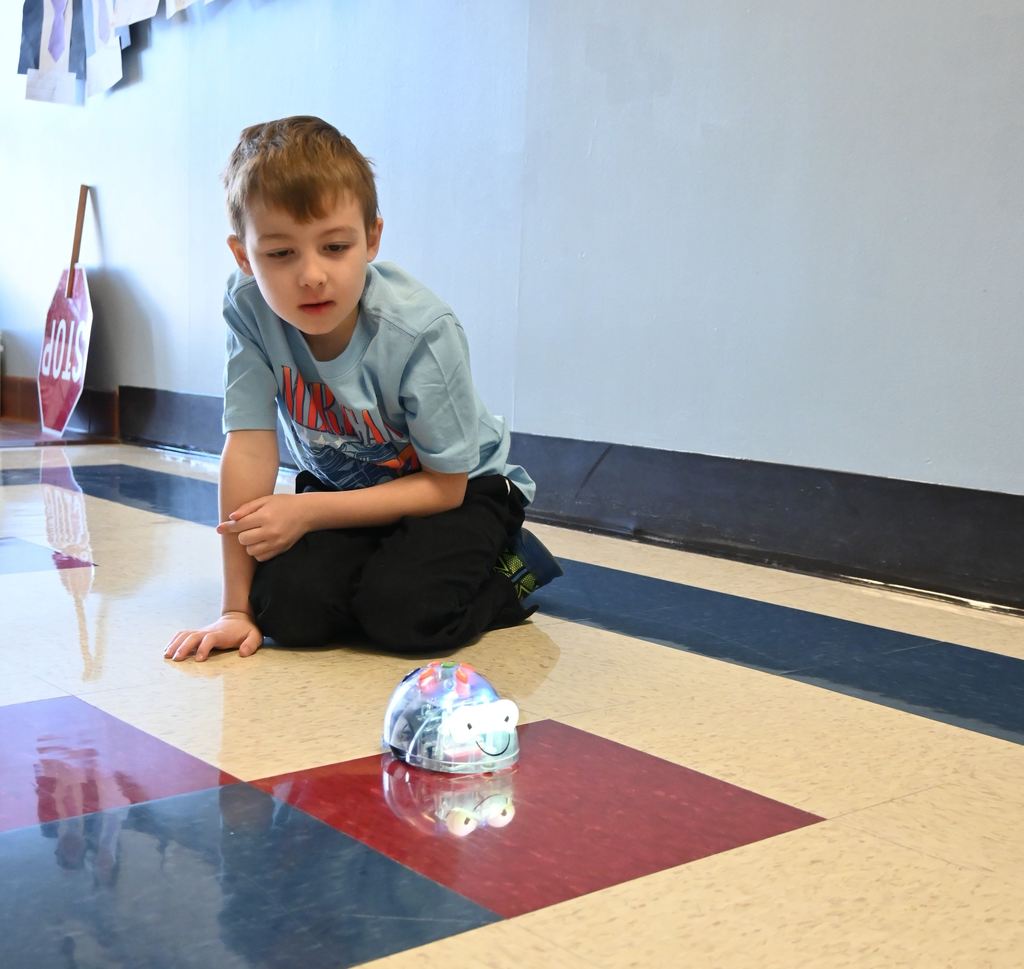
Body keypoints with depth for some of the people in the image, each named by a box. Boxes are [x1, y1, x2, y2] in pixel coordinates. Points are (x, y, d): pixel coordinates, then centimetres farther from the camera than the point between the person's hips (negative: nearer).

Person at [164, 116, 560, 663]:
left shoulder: (423, 332, -29)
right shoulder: (249, 308, -21)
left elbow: (444, 486, -19)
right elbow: (248, 447, -19)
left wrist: (307, 511, -25)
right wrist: (236, 608, -18)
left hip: (460, 490, -3)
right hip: (340, 485, 4)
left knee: (399, 611, -28)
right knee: (288, 607, -21)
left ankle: (507, 572, 3)